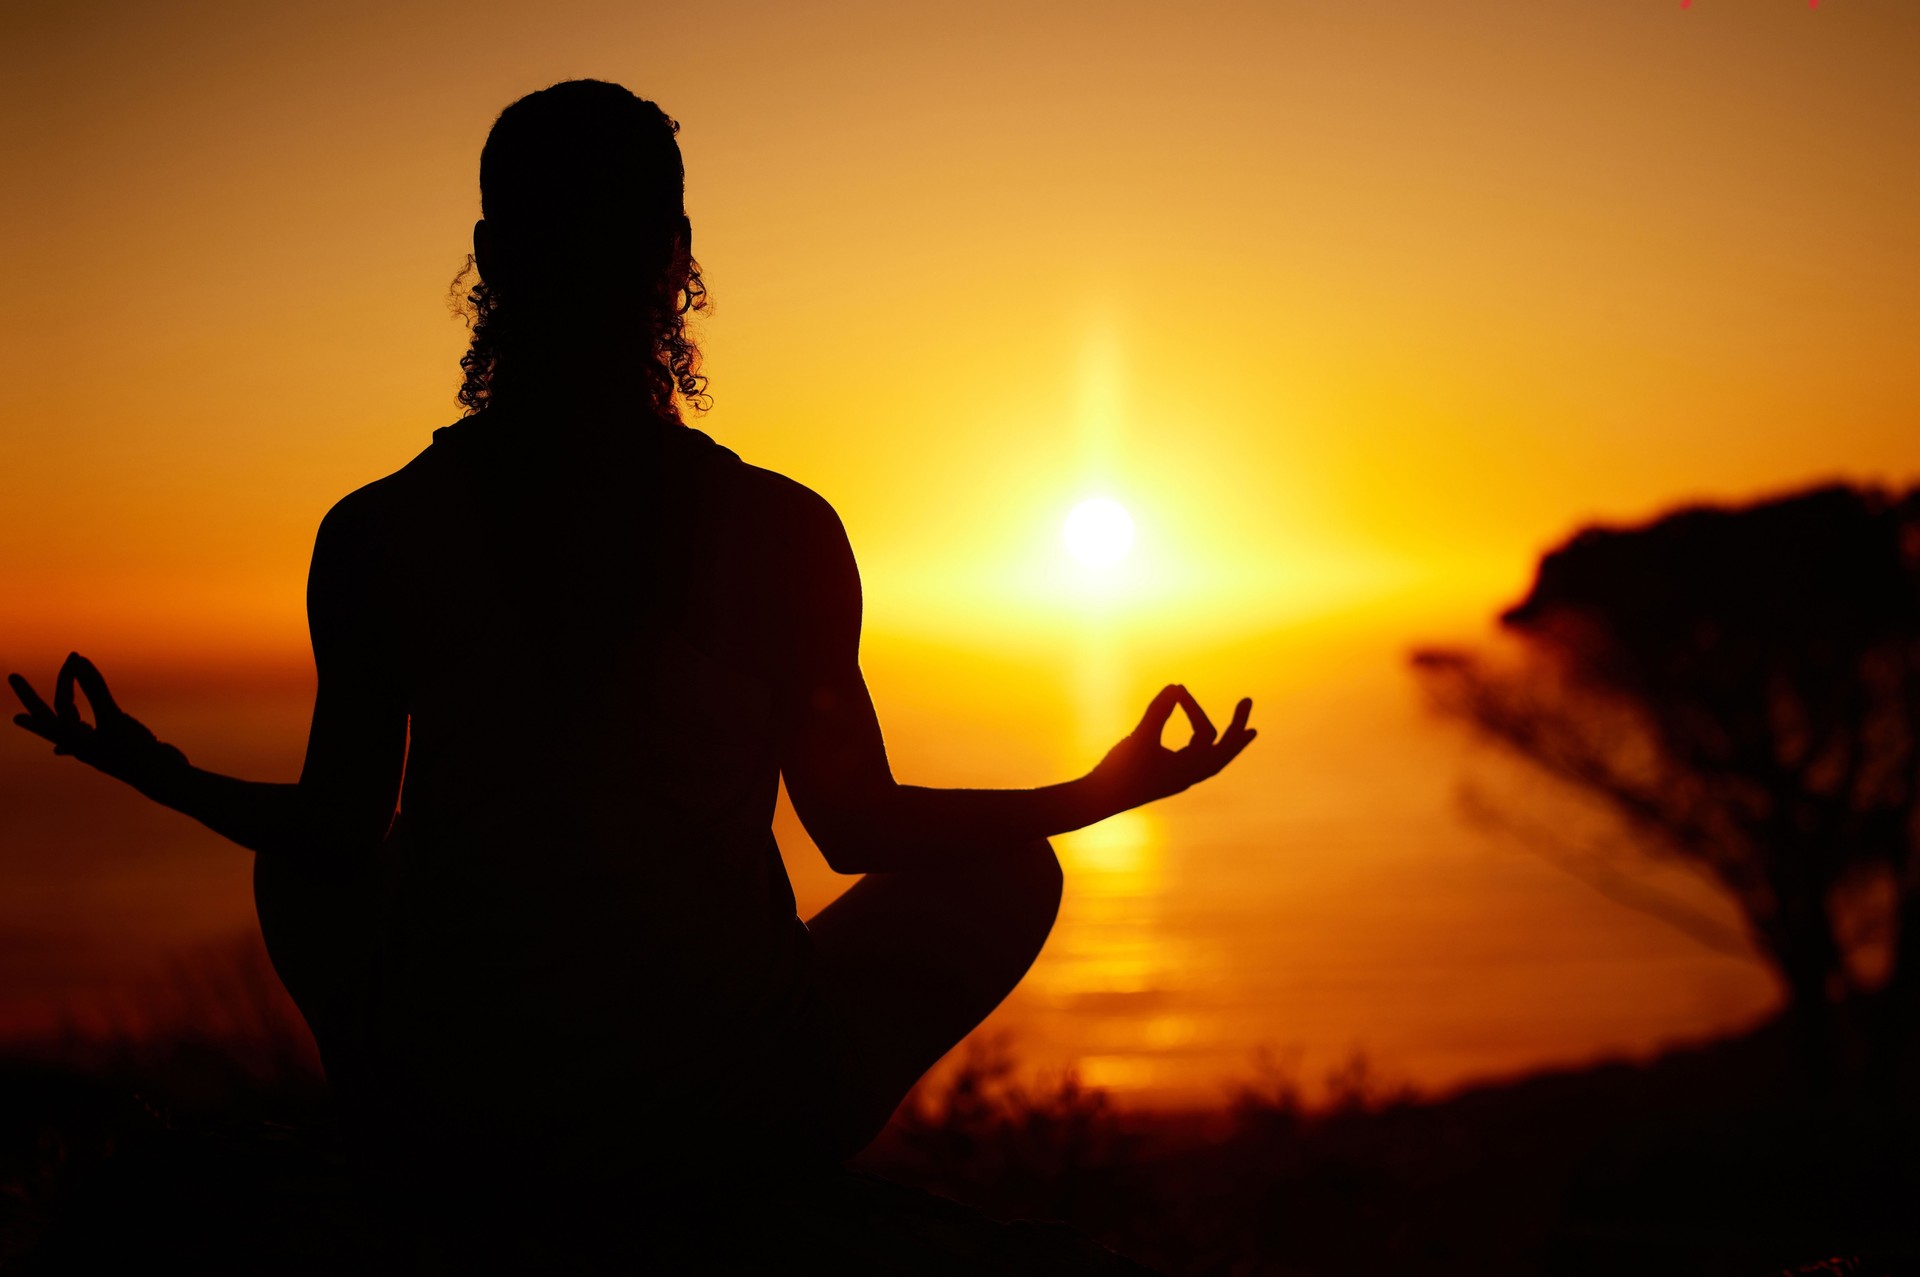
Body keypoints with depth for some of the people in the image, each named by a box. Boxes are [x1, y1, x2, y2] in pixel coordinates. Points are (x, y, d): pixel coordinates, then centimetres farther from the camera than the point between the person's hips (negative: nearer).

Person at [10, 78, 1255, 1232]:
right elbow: (857, 826, -1)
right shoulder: (785, 532, -11)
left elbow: (336, 833, 3)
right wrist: (1108, 792, 14)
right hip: (729, 1110, -2)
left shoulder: (374, 536, -8)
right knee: (1006, 874, 21)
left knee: (296, 872, 33)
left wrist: (167, 778, 25)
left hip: (443, 1114, 2)